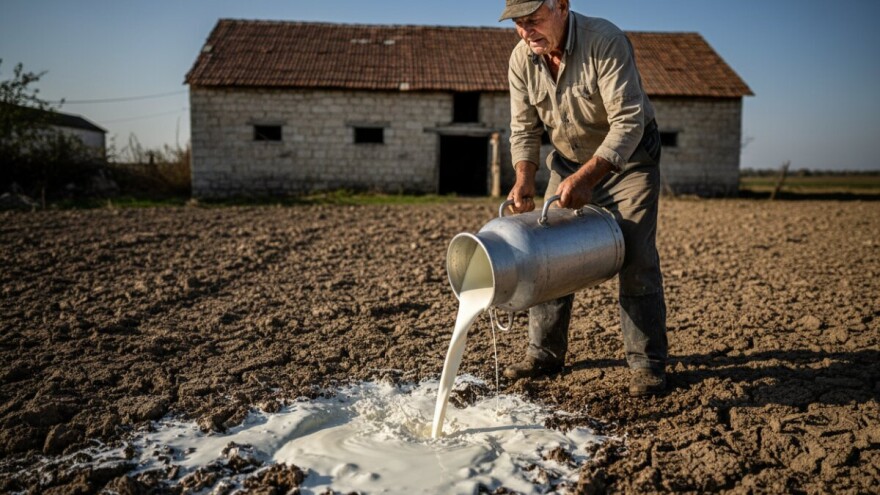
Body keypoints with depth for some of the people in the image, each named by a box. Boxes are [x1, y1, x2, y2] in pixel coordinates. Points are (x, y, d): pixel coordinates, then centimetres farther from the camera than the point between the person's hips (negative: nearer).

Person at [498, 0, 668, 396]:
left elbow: (628, 122, -32)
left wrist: (586, 177, -41)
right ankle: (544, 354, 12)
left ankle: (646, 363, -2)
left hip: (627, 158, -5)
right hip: (570, 162, 5)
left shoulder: (605, 41, -27)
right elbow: (524, 129, -4)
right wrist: (524, 180, -20)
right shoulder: (521, 59, -10)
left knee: (635, 256, -12)